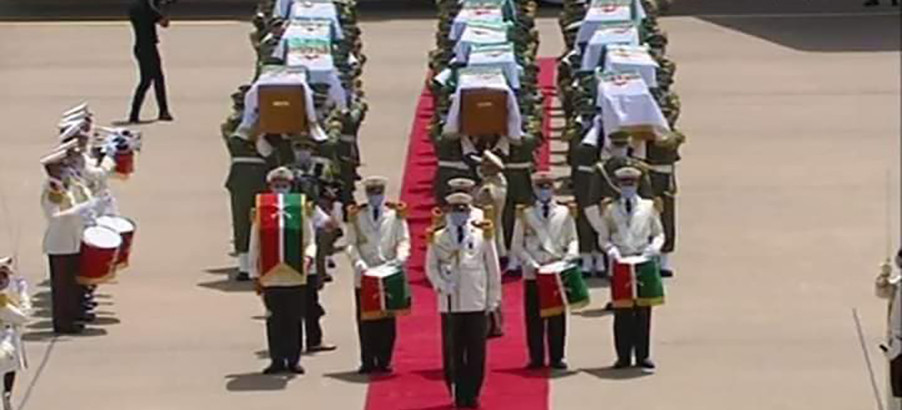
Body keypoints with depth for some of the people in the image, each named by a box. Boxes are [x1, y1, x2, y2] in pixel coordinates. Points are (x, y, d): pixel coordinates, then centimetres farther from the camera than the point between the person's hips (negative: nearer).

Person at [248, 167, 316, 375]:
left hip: (296, 276, 0)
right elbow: (254, 247, 6)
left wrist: (308, 256, -15)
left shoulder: (301, 209, 5)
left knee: (294, 319, 5)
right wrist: (255, 275, 2)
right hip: (270, 277, 0)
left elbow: (309, 241, 7)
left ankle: (293, 359, 14)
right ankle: (277, 359, 11)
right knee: (274, 320, 3)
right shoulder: (260, 212, 4)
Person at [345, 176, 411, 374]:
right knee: (365, 320, 0)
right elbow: (351, 244, 2)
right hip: (364, 276, 0)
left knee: (388, 320, 2)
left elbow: (403, 241, 2)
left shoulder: (396, 214, 6)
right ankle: (367, 361, 4)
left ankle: (384, 361, 9)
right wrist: (359, 264, -15)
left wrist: (400, 258, -18)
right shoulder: (356, 215, 7)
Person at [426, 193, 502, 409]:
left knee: (476, 352, 0)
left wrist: (493, 298, 6)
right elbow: (431, 267, 7)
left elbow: (492, 268, 8)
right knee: (453, 352, 2)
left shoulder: (482, 236, 5)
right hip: (450, 303, 0)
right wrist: (441, 285, -10)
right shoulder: (438, 238, 5)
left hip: (476, 303, 0)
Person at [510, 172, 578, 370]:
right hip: (532, 274, -1)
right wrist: (531, 264, -10)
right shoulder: (525, 214, 6)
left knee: (558, 317, 3)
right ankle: (536, 358, 6)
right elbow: (517, 246, 4)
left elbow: (573, 239, 8)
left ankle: (556, 357, 8)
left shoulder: (565, 213, 9)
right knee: (534, 318, 1)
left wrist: (570, 255, -12)